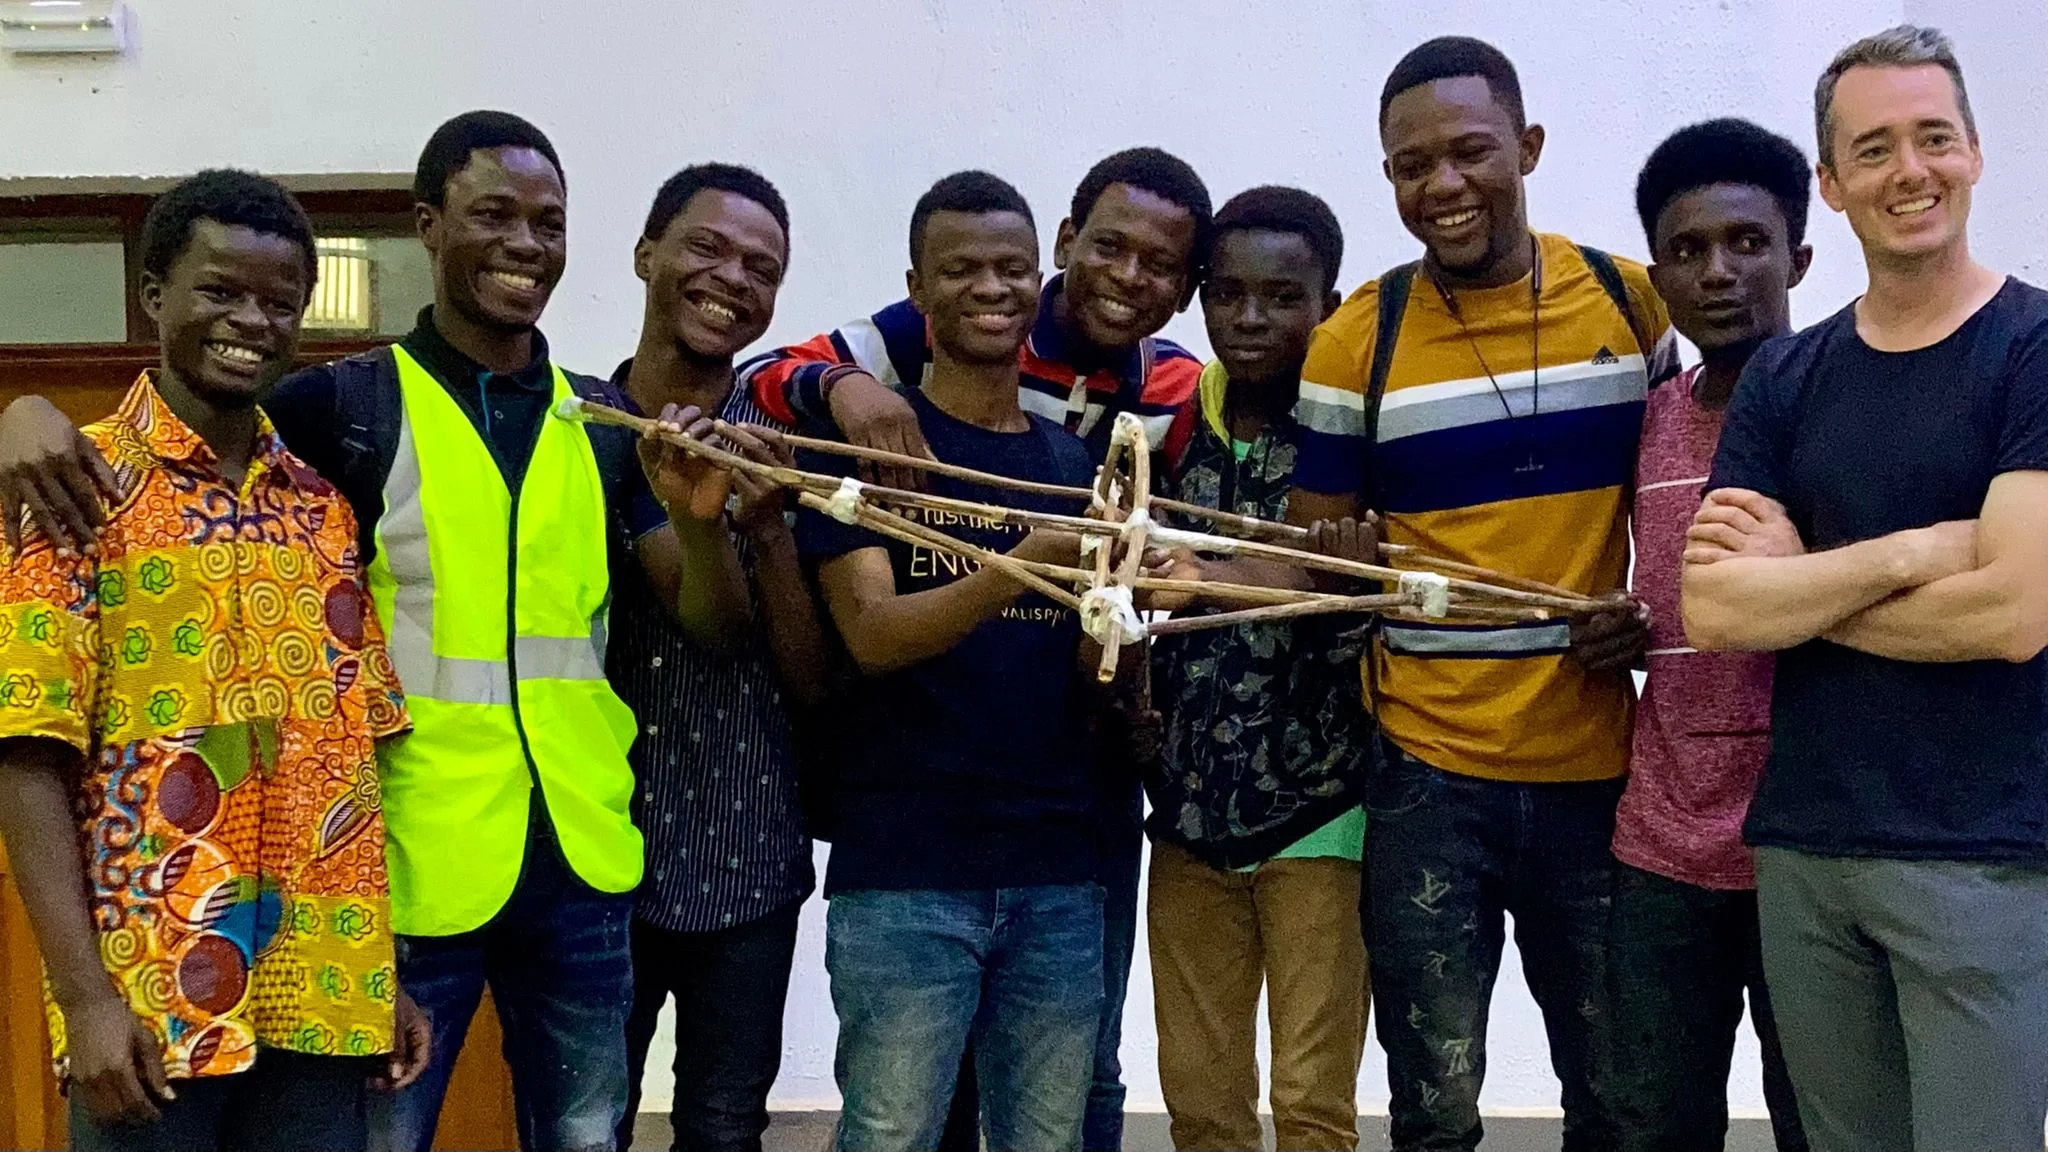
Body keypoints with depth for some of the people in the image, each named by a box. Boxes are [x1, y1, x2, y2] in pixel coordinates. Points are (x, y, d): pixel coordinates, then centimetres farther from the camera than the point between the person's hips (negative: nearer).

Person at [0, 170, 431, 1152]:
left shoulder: (323, 503, 10)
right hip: (147, 1001, -4)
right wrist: (85, 996, -15)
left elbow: (359, 750, 11)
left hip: (322, 996, 4)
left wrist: (388, 971, 8)